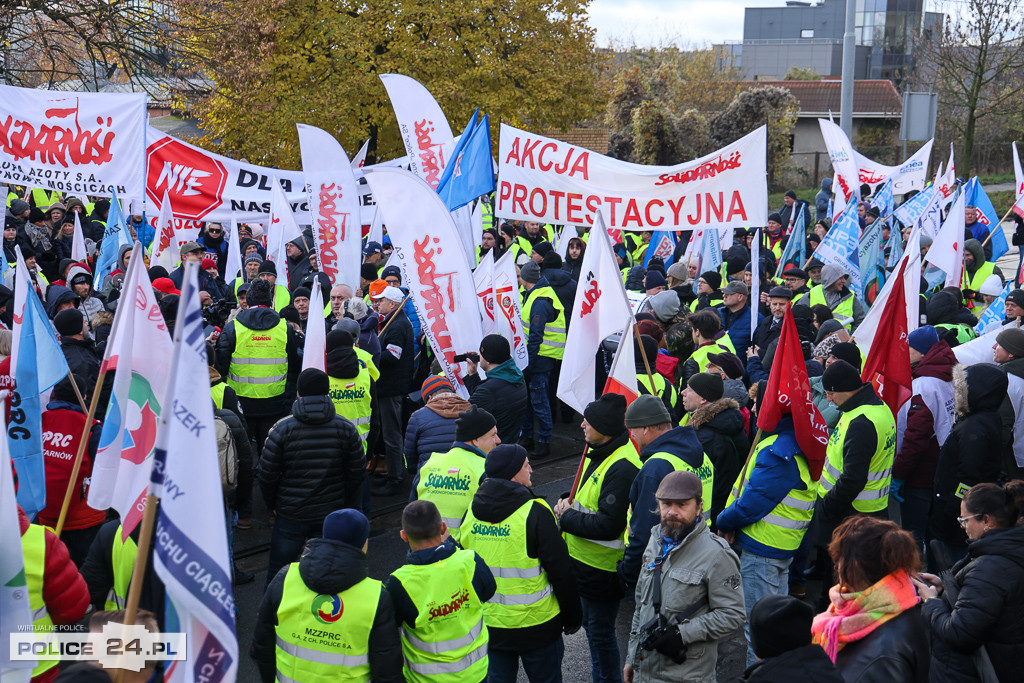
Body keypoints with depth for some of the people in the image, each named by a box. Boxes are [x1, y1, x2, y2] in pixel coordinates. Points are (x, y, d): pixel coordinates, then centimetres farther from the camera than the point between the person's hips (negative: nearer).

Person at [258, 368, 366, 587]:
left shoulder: (282, 429, -12)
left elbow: (267, 476, -7)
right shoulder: (346, 428, -6)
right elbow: (356, 475, 0)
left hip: (290, 515, -2)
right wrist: (349, 508, 13)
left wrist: (273, 504, 10)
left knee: (278, 574, 15)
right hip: (332, 516, 2)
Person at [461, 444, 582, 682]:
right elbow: (560, 571, -15)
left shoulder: (471, 511, -2)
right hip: (536, 625, -5)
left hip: (489, 624, 5)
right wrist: (572, 617, -2)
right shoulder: (535, 513, -20)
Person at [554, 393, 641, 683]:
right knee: (591, 624, 23)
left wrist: (567, 517, -19)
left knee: (600, 631, 4)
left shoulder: (622, 468, -26)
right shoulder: (599, 453, 5)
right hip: (586, 559, 10)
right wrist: (568, 502, 0)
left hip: (602, 568, -10)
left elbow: (608, 526, -28)